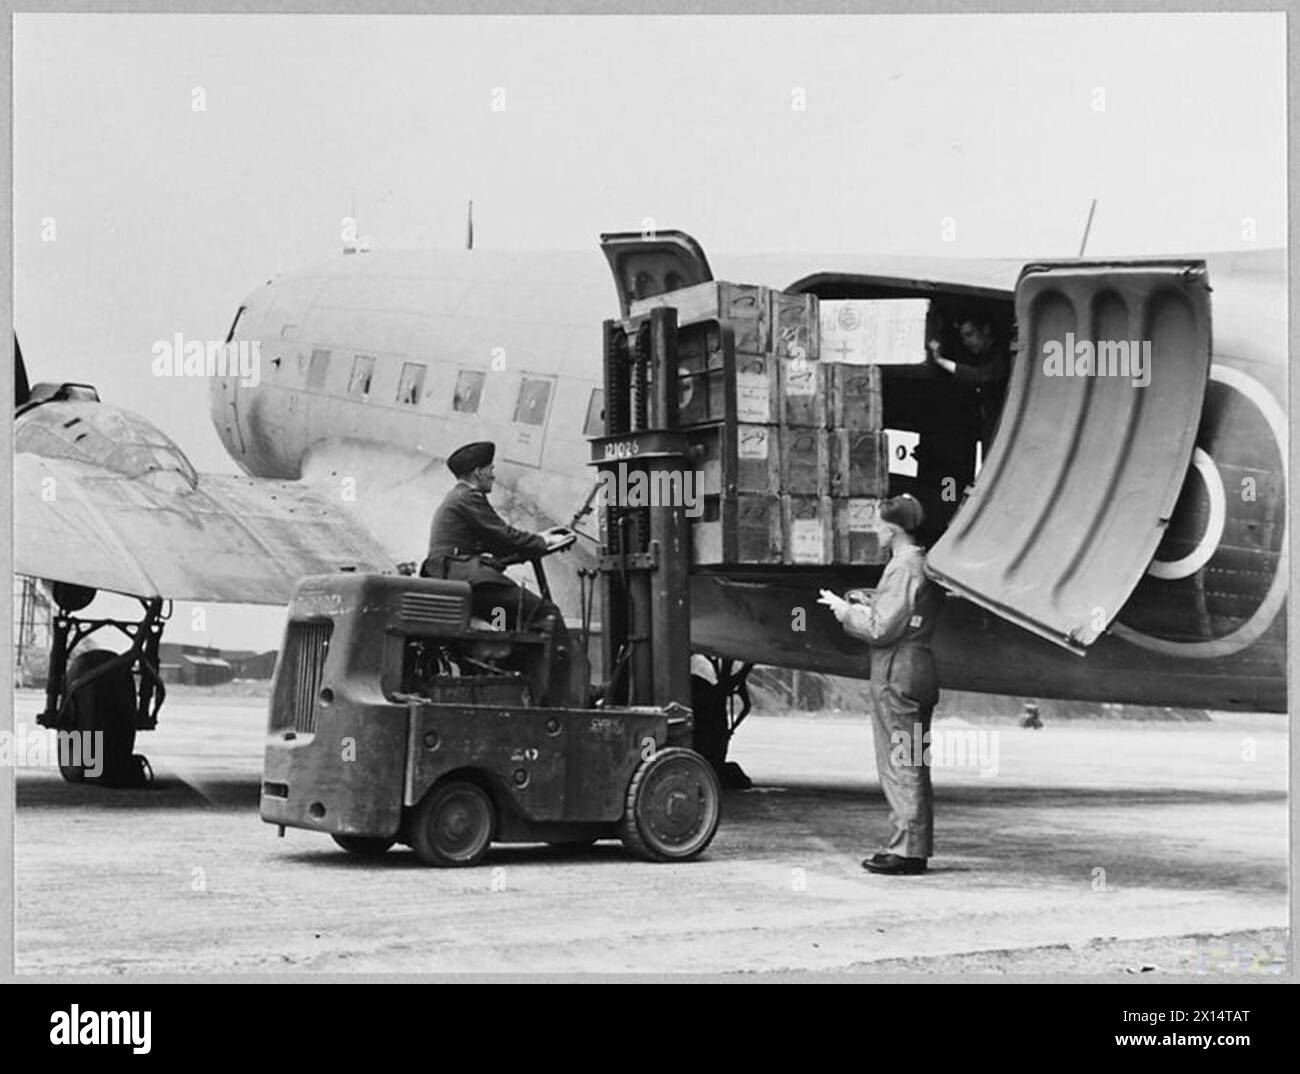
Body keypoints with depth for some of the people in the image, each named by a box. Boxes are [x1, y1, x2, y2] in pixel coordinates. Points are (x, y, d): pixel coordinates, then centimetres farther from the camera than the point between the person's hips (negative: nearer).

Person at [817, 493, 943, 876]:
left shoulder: (903, 568, -15)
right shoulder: (924, 564, 14)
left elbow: (882, 628, -18)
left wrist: (845, 611, -5)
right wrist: (870, 600, 16)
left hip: (896, 674, -10)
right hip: (919, 670, 10)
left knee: (899, 765, -7)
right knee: (914, 766, 13)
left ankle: (906, 851, -6)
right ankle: (915, 847, 18)